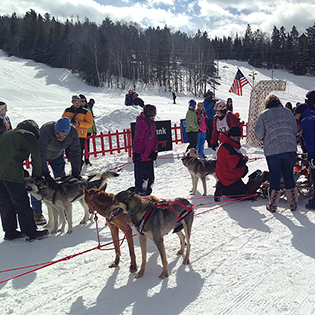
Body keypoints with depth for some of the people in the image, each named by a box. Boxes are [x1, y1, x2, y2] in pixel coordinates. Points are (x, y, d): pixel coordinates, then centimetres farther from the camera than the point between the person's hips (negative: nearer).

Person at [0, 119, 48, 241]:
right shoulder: (28, 136, 3)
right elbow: (36, 157, 1)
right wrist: (36, 175, 13)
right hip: (12, 174, -7)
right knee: (22, 204, 0)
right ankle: (31, 233, 7)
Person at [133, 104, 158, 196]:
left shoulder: (152, 123, 14)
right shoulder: (142, 123, -15)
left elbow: (154, 138, 18)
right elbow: (137, 139, -18)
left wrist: (154, 151, 10)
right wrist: (136, 153, -20)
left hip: (149, 156, 9)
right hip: (141, 156, -9)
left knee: (150, 176, 13)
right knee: (142, 177, -2)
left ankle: (147, 193, 25)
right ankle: (140, 194, 8)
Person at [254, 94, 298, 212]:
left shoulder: (263, 114, 2)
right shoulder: (288, 112, 12)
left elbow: (258, 134, -2)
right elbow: (295, 130, 16)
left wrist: (265, 139, 18)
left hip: (272, 150, -2)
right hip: (290, 148, 3)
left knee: (274, 177, 5)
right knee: (289, 176, 13)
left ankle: (273, 204, 10)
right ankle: (292, 203, 18)